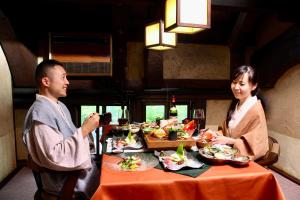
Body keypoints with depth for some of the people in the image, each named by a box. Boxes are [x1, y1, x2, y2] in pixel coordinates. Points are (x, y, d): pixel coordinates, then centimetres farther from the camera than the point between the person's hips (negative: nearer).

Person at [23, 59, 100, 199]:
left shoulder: (60, 106, 11)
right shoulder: (40, 112, -20)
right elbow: (55, 156, -27)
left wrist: (87, 127, 0)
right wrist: (84, 130, -23)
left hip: (78, 168, 9)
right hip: (65, 181, -9)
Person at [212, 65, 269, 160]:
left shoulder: (255, 109, -16)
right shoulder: (235, 105, 8)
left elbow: (255, 144, -16)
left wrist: (229, 141, -21)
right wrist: (217, 134, 0)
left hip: (243, 159, -7)